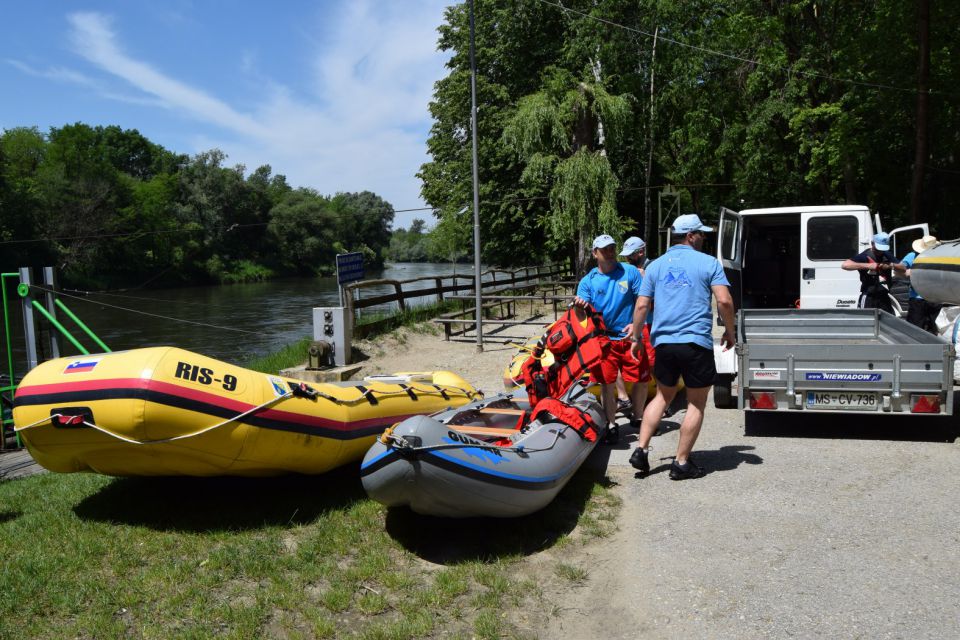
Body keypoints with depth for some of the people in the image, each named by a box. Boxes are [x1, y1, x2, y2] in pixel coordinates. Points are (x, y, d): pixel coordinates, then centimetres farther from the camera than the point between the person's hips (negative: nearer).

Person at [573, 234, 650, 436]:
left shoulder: (630, 272, 1)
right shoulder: (588, 281, 2)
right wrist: (580, 306, -25)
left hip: (630, 338, 0)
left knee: (641, 380, 5)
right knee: (607, 384, 3)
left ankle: (636, 417, 28)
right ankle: (612, 425, 18)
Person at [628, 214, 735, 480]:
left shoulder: (655, 266, 10)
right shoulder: (708, 262, 1)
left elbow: (641, 306, 5)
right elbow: (724, 301, -9)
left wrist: (636, 338, 15)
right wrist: (729, 331, 6)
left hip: (663, 342, 4)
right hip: (697, 342, -4)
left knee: (663, 396, 21)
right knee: (696, 403, 8)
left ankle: (641, 450, 13)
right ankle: (681, 463, 11)